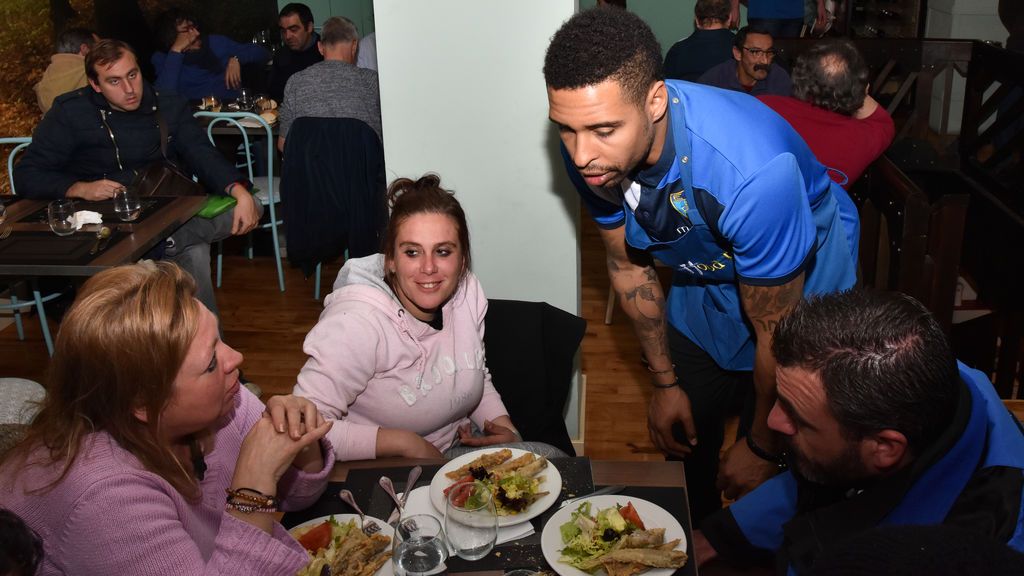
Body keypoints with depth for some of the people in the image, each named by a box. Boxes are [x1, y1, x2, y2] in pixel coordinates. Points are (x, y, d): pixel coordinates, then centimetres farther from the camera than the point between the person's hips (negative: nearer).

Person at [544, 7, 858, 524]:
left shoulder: (751, 171, -43)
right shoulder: (590, 150, -24)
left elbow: (777, 331, -28)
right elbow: (629, 265, -6)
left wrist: (762, 447, -12)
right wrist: (665, 382, 3)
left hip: (800, 284, -4)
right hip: (703, 277, 5)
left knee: (773, 484, 9)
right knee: (688, 439, 21)